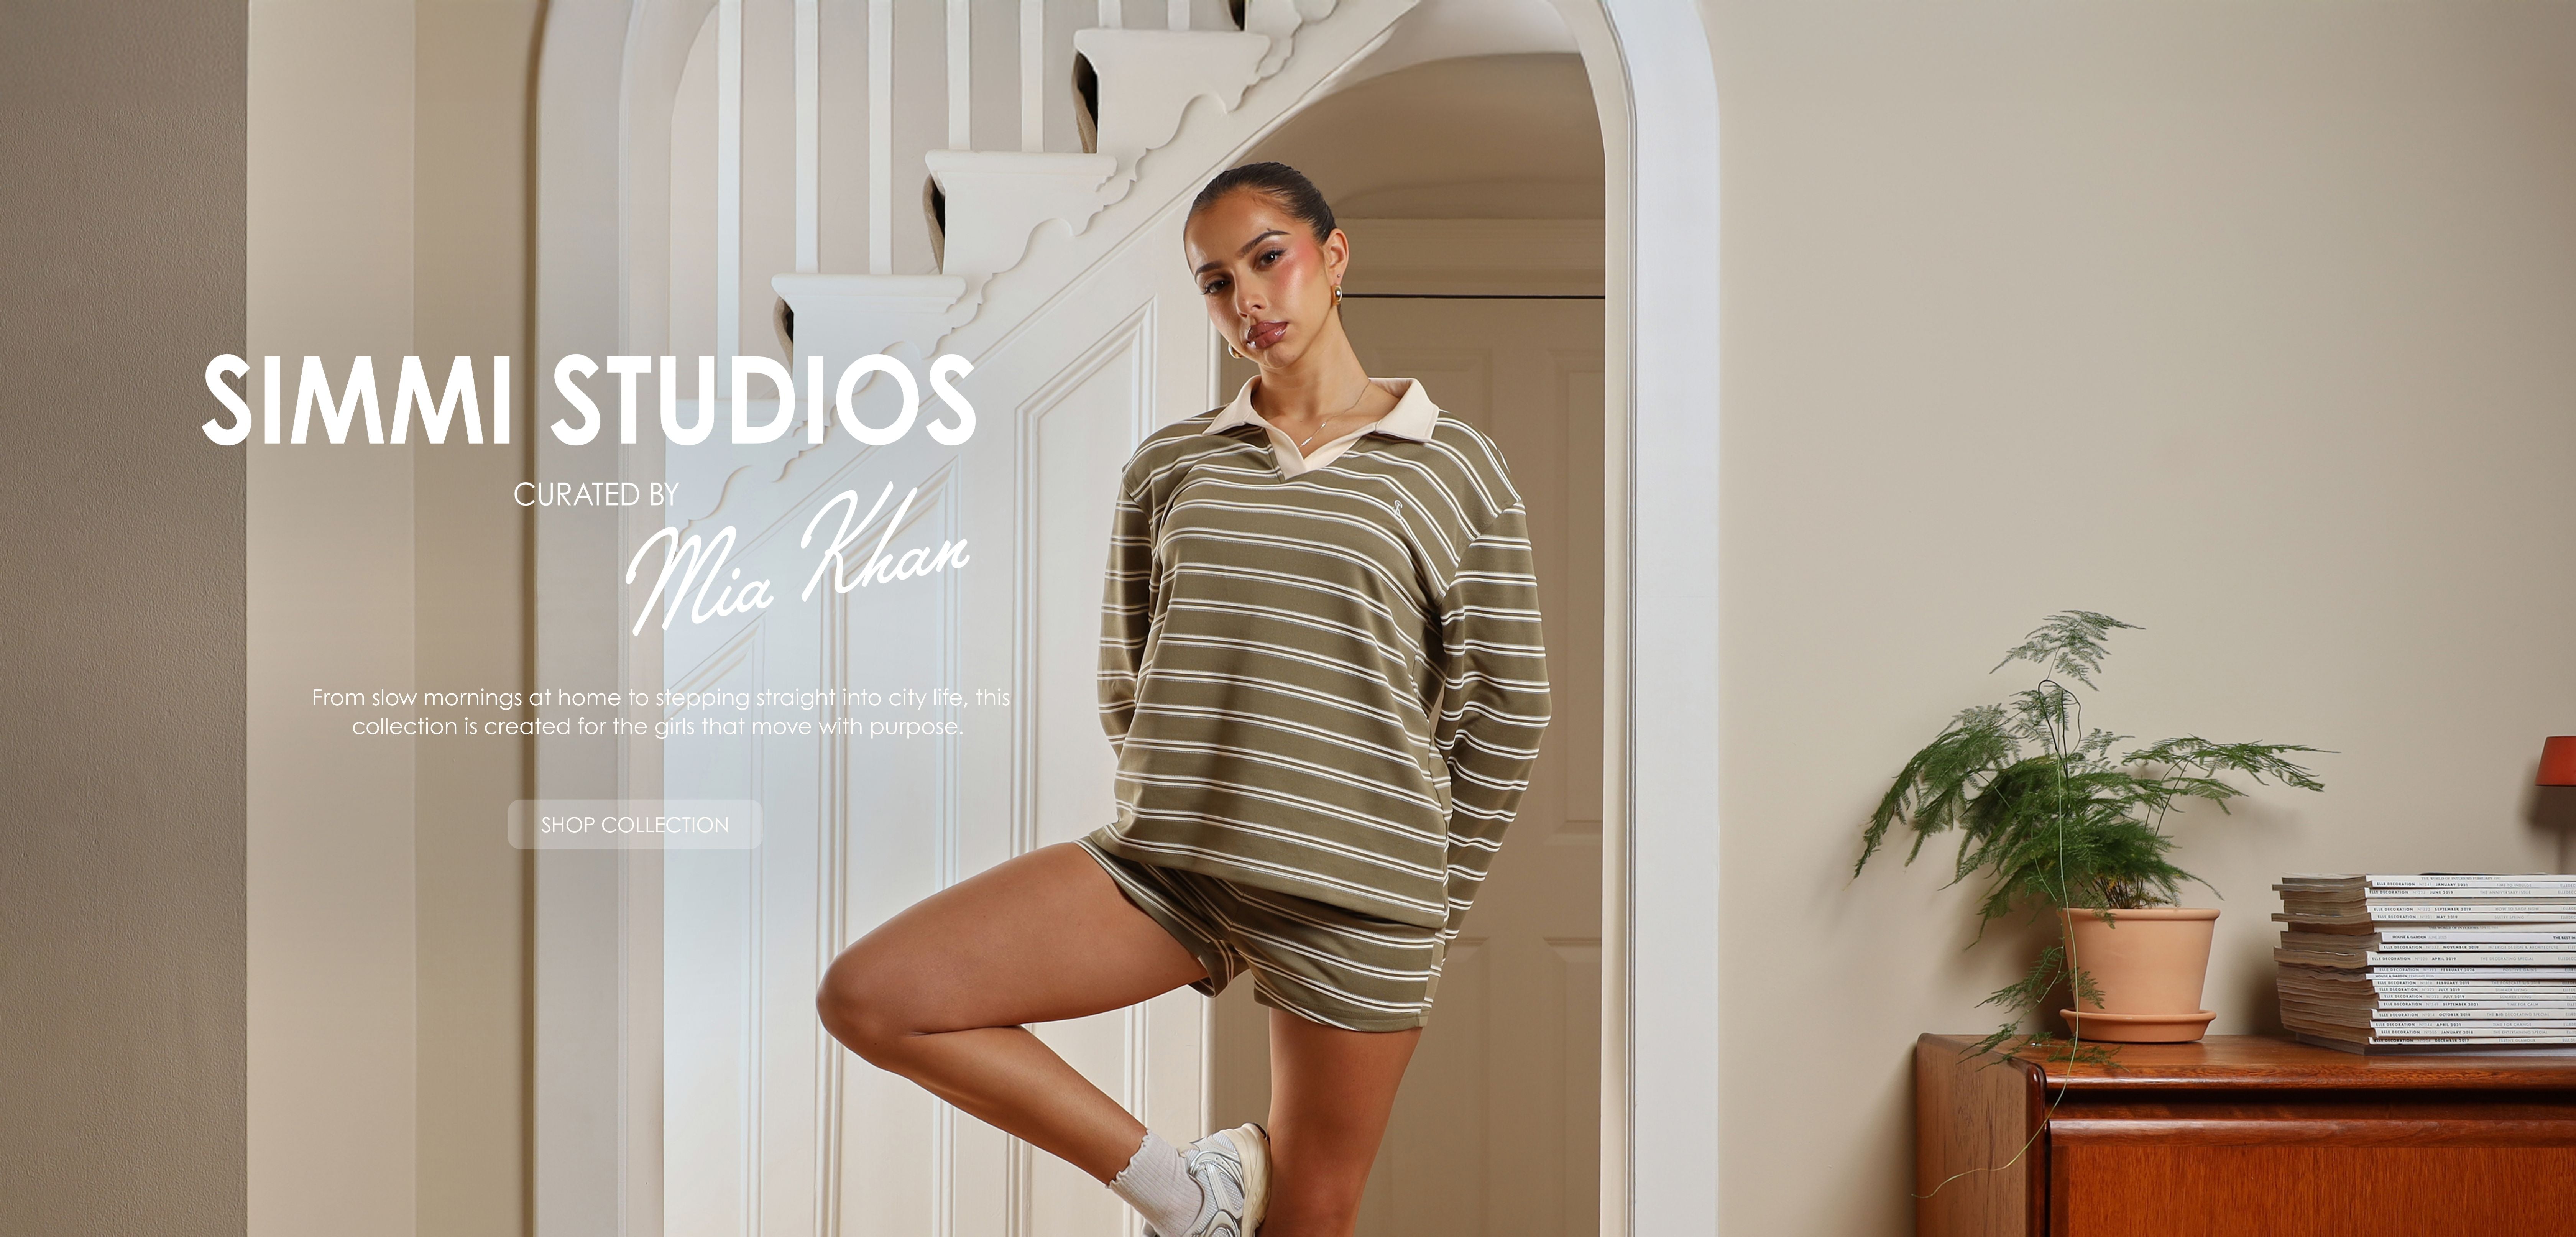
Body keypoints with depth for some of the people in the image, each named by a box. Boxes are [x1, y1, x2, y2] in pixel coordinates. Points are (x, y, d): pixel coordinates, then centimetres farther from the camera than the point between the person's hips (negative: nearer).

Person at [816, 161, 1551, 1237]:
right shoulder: (1169, 466, 11)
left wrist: (1426, 905, 5)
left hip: (1355, 901, -3)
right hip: (1164, 865, 3)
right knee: (865, 995, -14)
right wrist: (1190, 830, 11)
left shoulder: (1452, 471, 2)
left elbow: (1501, 712, 3)